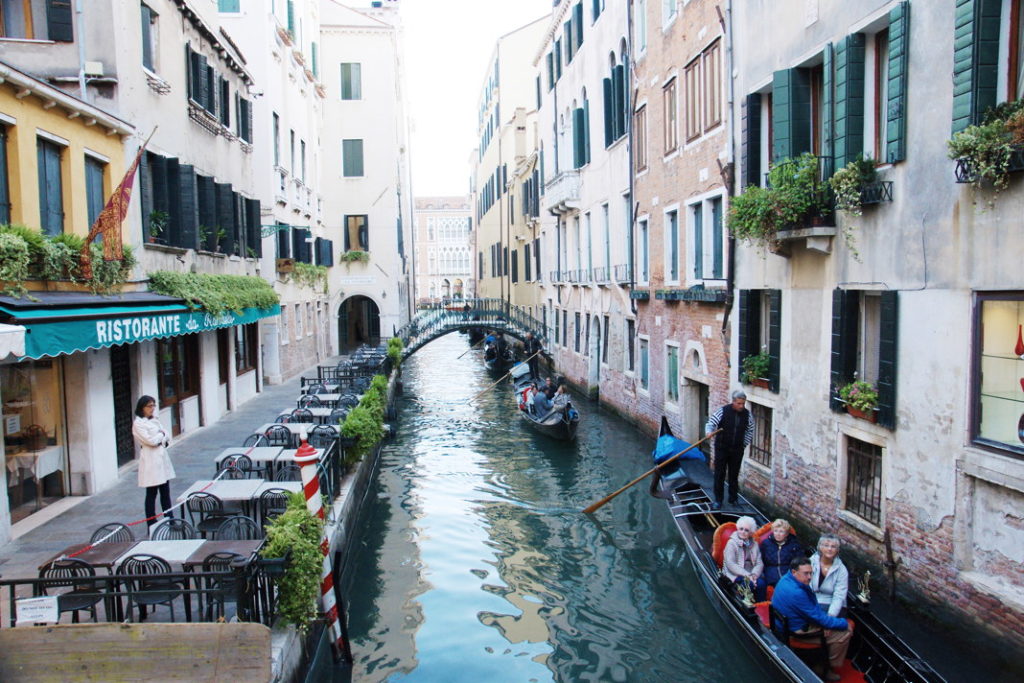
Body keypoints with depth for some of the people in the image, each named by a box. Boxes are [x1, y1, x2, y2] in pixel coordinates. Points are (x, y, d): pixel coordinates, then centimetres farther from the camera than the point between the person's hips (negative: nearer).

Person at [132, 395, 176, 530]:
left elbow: (167, 438, 11)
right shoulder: (138, 423, -9)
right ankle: (152, 525, 5)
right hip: (150, 460, -7)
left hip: (162, 458, 7)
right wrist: (161, 435, -2)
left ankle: (170, 520, 19)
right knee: (151, 494, -1)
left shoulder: (154, 421, 14)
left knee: (165, 492, 12)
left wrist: (161, 440, -9)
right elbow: (151, 440, -18)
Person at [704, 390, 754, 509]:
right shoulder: (723, 411, -12)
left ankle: (733, 498, 26)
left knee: (734, 475, 12)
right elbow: (711, 423, -11)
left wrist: (744, 444, 9)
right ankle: (718, 500, 10)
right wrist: (708, 432, -31)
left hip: (737, 450, 3)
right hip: (722, 449, -2)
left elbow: (750, 431, 13)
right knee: (719, 474, 2)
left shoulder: (747, 414, -1)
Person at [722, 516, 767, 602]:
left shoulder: (754, 544, 15)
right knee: (750, 584, -32)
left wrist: (754, 574, -16)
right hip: (735, 575, -4)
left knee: (762, 583, -25)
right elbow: (730, 564, -12)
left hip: (751, 574, 4)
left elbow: (759, 563, 5)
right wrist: (747, 575, -21)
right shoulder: (732, 543, -1)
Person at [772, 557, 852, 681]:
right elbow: (819, 618, -23)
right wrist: (844, 623, -10)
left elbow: (813, 604, 9)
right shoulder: (796, 593, -34)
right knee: (845, 633, -3)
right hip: (800, 630, -10)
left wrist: (826, 615, -6)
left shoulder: (786, 579, -3)